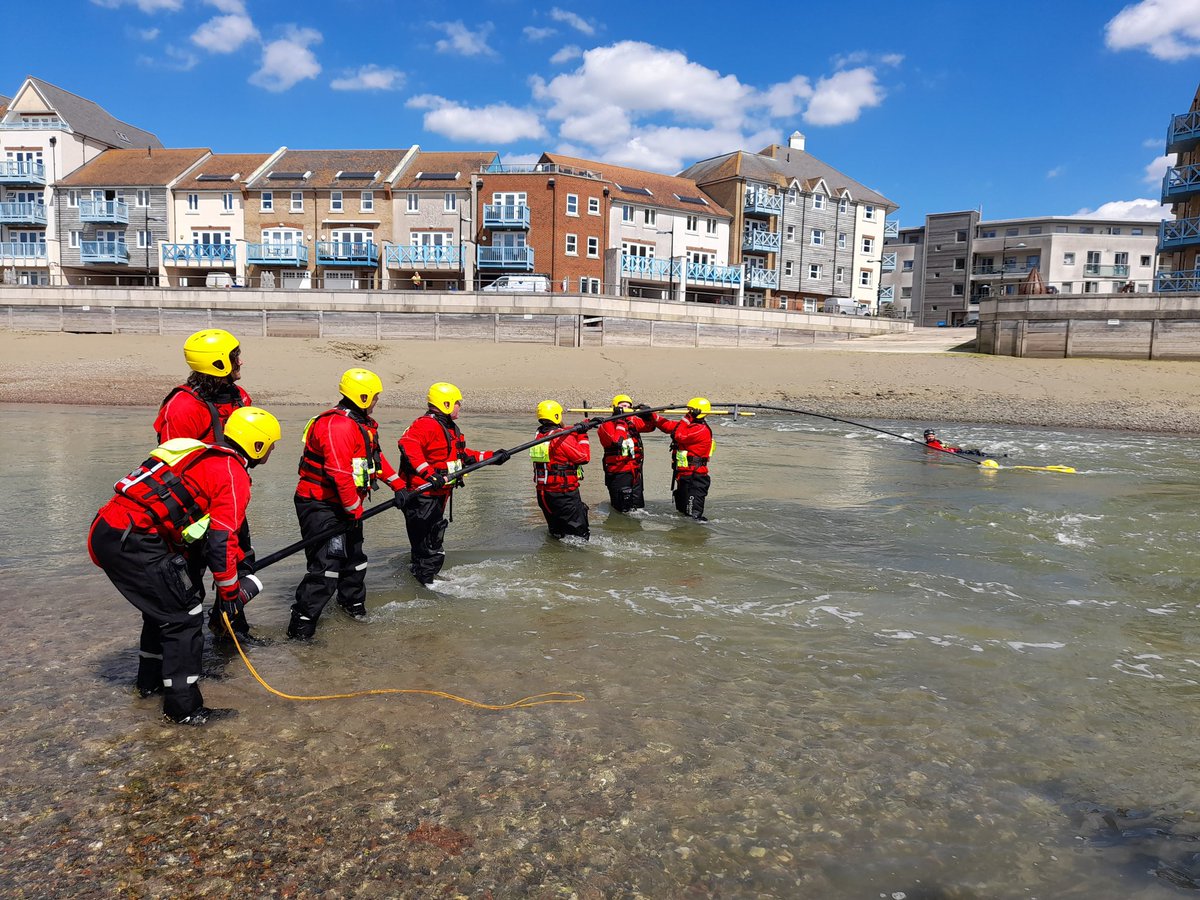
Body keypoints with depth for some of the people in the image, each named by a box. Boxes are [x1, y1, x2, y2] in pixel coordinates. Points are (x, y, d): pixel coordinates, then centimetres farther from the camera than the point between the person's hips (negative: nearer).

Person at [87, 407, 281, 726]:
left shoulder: (205, 456, 21)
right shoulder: (234, 475, -7)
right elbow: (221, 541, -14)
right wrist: (230, 593, -3)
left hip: (106, 529, 10)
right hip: (134, 542, -10)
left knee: (164, 606, 25)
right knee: (184, 616, -1)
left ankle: (151, 680, 41)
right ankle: (182, 707, 4)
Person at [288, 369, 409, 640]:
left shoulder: (362, 424, 13)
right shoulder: (338, 425, -23)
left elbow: (376, 457, 24)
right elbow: (341, 473, -29)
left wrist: (397, 486, 21)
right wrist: (355, 510, -21)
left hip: (345, 505, 11)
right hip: (321, 506, -11)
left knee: (354, 556, 23)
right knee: (327, 565, -15)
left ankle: (352, 600, 44)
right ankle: (301, 623, -9)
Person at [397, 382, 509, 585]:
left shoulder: (450, 428, 18)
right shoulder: (426, 424, -17)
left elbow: (463, 454, 26)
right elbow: (407, 444, -33)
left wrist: (492, 456, 19)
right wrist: (428, 473, -39)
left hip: (439, 495, 11)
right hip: (422, 495, -11)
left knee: (434, 537, 20)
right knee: (426, 545, -6)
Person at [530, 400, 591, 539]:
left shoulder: (539, 435, 5)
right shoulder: (562, 437, -19)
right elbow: (584, 458, -13)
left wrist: (583, 425, 9)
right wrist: (582, 436, -6)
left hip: (542, 495, 8)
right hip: (564, 495, -8)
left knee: (556, 533, 21)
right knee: (580, 533, 1)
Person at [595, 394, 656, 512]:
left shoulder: (632, 421, 8)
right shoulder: (607, 425, -10)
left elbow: (649, 426, 10)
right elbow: (616, 441, -24)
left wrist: (647, 414, -8)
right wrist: (620, 422, -20)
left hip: (635, 471, 6)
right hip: (618, 473, -6)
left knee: (638, 507, 15)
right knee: (623, 509, -3)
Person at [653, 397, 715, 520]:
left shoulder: (702, 430, -15)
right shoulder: (690, 426, 15)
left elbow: (680, 436, -22)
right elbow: (668, 425, 14)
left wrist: (686, 419, -15)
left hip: (694, 478, -10)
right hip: (684, 476, 10)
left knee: (693, 514, -12)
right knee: (682, 511, 20)